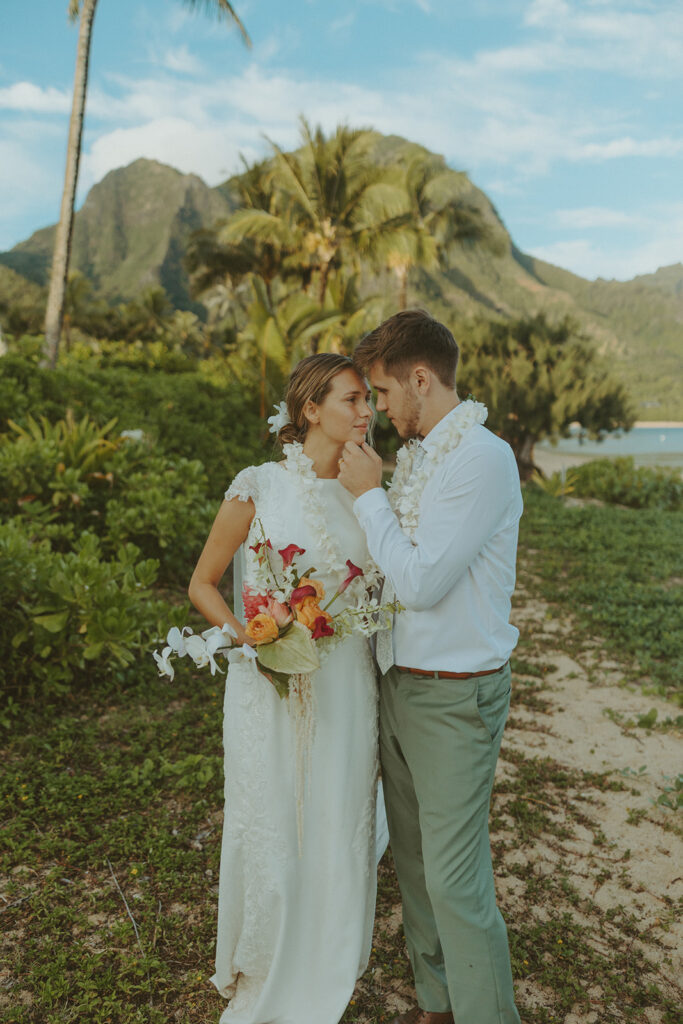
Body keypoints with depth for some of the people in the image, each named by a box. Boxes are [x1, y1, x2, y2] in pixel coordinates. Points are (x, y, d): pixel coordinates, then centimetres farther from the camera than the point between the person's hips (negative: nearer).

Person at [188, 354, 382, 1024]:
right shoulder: (258, 487, -9)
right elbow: (202, 584, -2)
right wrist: (250, 639, -15)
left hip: (346, 684, 4)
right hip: (272, 681, -4)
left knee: (340, 834, 14)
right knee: (271, 837, 8)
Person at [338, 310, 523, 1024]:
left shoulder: (482, 458, -18)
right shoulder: (415, 455, 9)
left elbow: (421, 582, -22)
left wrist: (368, 494, -14)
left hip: (454, 697, -9)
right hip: (399, 684, 9)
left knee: (456, 880, 1)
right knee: (412, 859, 19)